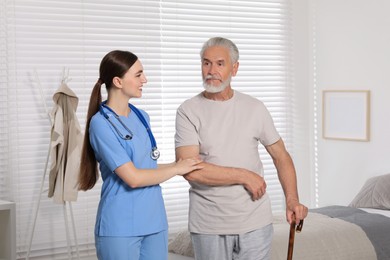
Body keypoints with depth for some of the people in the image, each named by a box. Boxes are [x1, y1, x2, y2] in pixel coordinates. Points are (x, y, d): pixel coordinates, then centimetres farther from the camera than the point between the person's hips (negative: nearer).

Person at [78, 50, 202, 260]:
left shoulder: (141, 117, 9)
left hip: (154, 222, 6)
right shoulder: (101, 123, -13)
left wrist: (186, 166, 5)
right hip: (120, 228, -6)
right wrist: (177, 169, -7)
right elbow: (133, 178, -17)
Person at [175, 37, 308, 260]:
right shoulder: (188, 111, -5)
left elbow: (280, 155, 9)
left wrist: (292, 199, -6)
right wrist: (244, 176, -11)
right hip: (208, 226, -2)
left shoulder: (255, 108, 4)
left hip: (255, 222, 2)